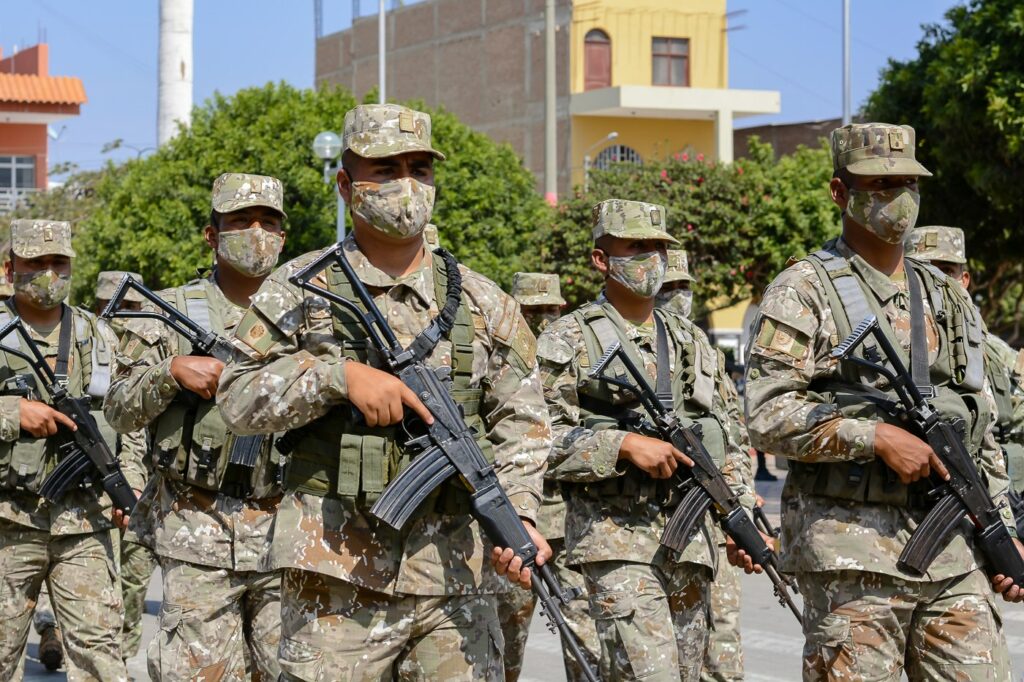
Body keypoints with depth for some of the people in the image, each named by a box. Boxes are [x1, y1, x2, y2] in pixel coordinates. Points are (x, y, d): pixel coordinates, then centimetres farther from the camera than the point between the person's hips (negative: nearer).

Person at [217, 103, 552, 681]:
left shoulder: (483, 303, 12)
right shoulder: (303, 288, 5)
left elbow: (521, 427, 10)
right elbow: (240, 398, -1)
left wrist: (518, 516, -7)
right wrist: (341, 376, -15)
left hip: (457, 574, 2)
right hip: (338, 573, -2)